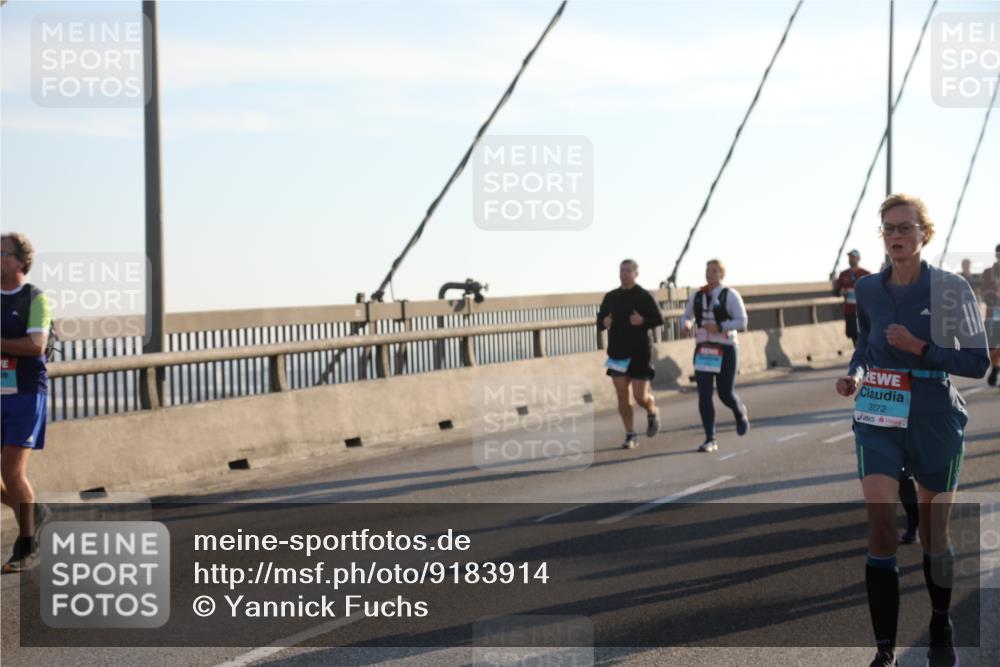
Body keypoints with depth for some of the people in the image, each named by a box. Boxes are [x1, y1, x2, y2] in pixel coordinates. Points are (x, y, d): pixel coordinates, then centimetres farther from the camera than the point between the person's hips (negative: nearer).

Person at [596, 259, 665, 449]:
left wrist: (643, 321, -24)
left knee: (640, 396, -4)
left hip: (640, 354, -4)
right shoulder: (610, 297, 9)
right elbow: (600, 321, 14)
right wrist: (603, 323, -9)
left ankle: (652, 413, 30)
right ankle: (630, 436, 10)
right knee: (622, 397, 0)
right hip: (617, 353, 4)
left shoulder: (644, 296, -4)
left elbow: (659, 319, -6)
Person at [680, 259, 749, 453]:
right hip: (703, 350, 3)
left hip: (725, 351, -3)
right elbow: (687, 317, 19)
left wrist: (719, 327, -26)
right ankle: (710, 440, -3)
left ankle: (740, 413, 37)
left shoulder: (730, 295, -6)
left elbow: (742, 321, -12)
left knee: (726, 394, 1)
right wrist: (685, 326, -5)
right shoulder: (696, 297, 7)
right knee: (704, 396, -8)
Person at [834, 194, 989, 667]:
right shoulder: (868, 290, 1)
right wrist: (854, 375, -1)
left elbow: (977, 362, -10)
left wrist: (919, 348, -21)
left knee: (933, 535, 12)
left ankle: (941, 628, 38)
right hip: (878, 421, 2)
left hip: (935, 424, -2)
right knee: (880, 530, -12)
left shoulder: (951, 289, -10)